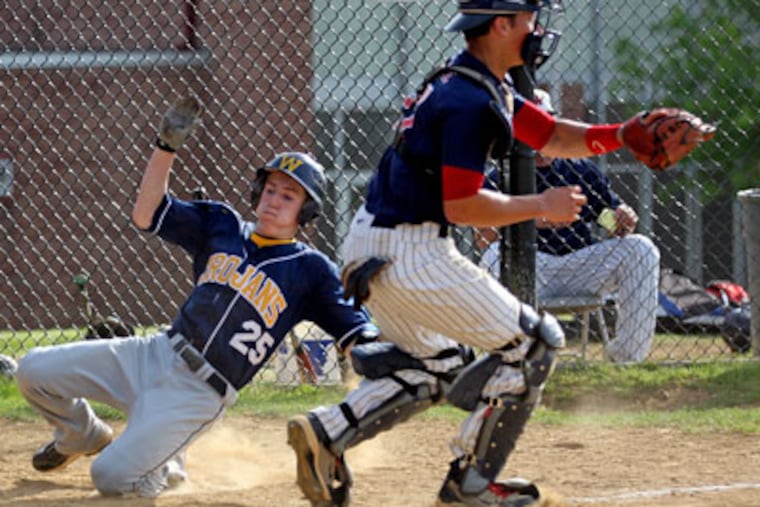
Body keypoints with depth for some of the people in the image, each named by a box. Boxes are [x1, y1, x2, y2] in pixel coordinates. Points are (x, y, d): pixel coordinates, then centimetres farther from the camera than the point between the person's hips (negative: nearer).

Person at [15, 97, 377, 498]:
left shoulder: (310, 269, -1)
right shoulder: (222, 226, 12)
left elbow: (357, 334, -4)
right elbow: (146, 215, 6)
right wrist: (167, 147, -4)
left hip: (198, 394, -5)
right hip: (156, 355, 5)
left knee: (112, 477, -20)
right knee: (34, 370, -3)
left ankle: (165, 468, 16)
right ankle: (84, 437, 27)